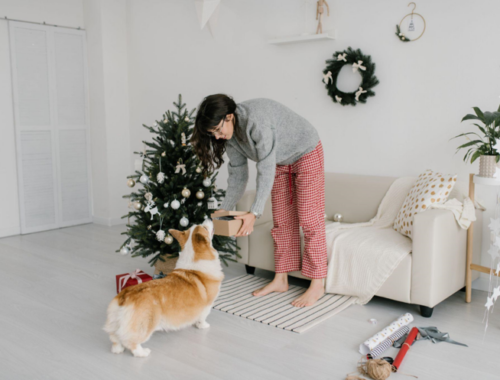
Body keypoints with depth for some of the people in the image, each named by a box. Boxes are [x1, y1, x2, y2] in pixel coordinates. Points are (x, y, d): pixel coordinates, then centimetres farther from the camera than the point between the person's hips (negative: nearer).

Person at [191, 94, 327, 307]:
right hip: (280, 163, 7)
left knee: (309, 220, -8)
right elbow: (237, 176, -3)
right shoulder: (230, 135, -11)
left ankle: (317, 286, -2)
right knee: (282, 221, 6)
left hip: (306, 154, -7)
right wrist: (224, 209, -9)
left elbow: (266, 171, -37)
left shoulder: (256, 121, -37)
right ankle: (280, 280, 14)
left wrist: (254, 213, -39)